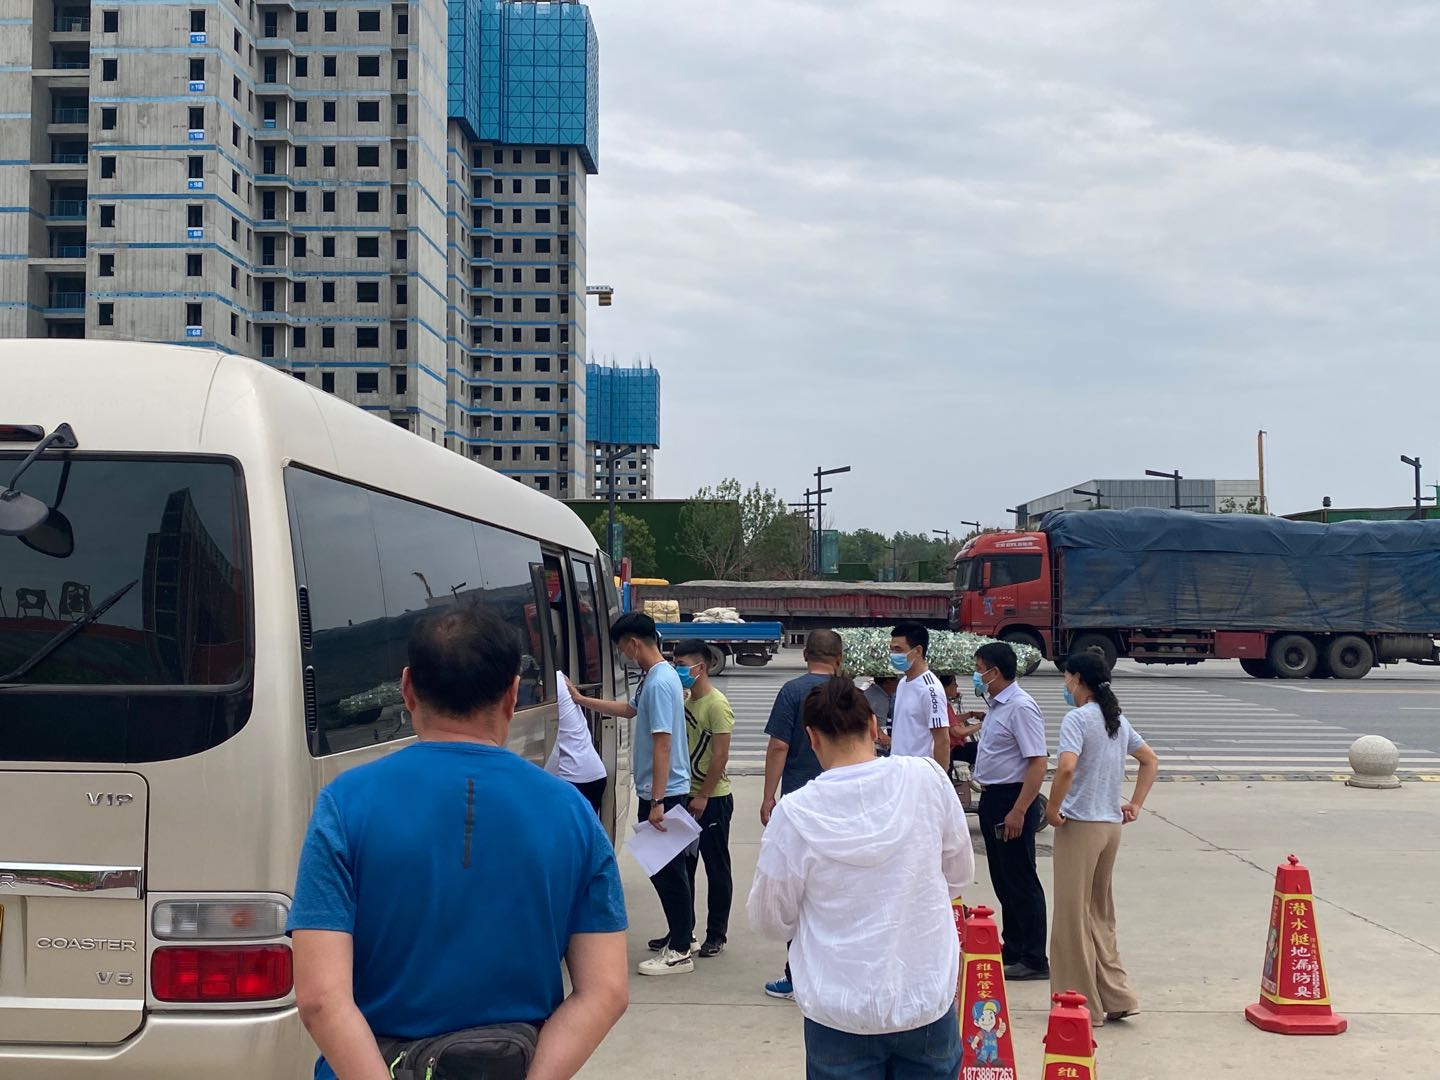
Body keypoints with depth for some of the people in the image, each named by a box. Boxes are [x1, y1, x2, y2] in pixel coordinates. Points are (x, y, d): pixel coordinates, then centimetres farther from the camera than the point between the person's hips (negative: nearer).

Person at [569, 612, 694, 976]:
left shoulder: (659, 683, -21)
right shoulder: (653, 678, 10)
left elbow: (663, 744, -24)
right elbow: (630, 709, 30)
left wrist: (657, 801, -24)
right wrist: (582, 700, 33)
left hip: (664, 793, -10)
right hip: (659, 791, 10)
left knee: (666, 868, -3)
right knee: (665, 867, 17)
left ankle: (680, 952, 3)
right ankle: (683, 933, 28)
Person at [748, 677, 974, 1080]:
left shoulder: (794, 813, -14)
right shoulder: (927, 778, -9)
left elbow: (770, 919, -3)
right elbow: (960, 874, 6)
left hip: (841, 1014, -2)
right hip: (928, 1002, 2)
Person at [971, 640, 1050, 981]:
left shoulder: (1021, 707, -18)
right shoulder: (996, 706, 13)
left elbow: (1038, 763, -23)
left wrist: (1018, 812, -25)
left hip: (1012, 799, -10)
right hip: (993, 799, 10)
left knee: (1020, 882, -3)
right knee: (1002, 879, 17)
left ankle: (1034, 960, 4)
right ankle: (1012, 949, 28)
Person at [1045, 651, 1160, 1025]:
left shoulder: (1077, 719, -13)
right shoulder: (1117, 720, 12)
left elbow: (1066, 767, -28)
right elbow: (1150, 760, 22)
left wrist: (1052, 808, -14)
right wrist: (1135, 804, 18)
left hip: (1079, 824, -8)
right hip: (1112, 824, 8)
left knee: (1073, 914, 3)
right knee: (1101, 913, 18)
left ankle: (1083, 1004, 9)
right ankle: (1116, 997, 18)